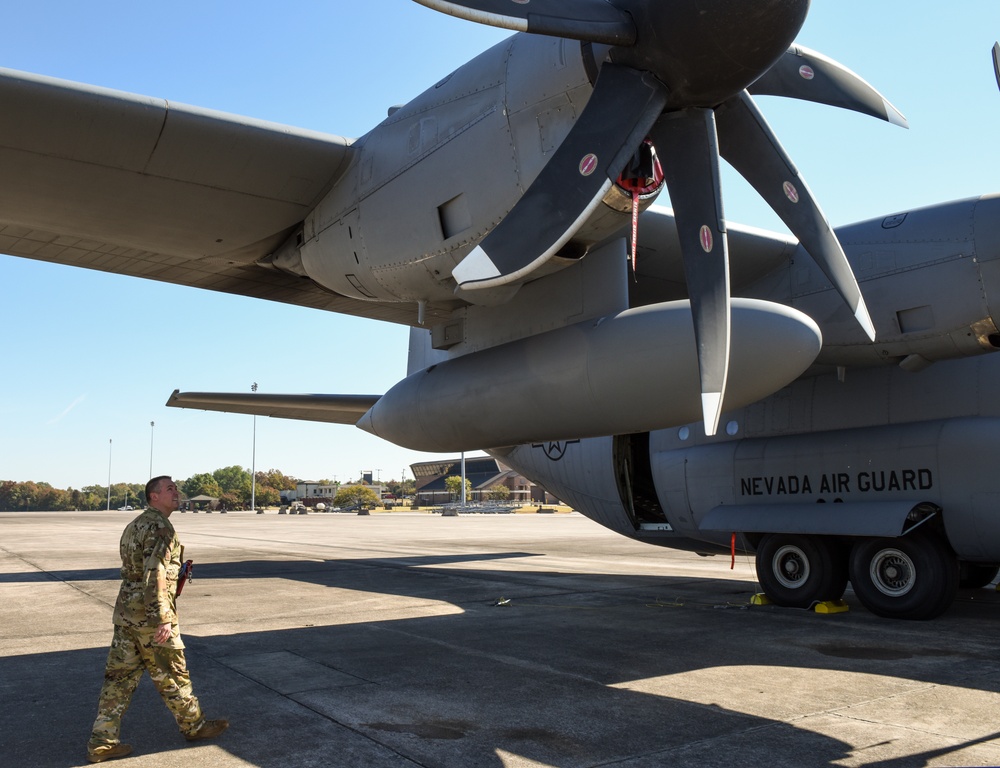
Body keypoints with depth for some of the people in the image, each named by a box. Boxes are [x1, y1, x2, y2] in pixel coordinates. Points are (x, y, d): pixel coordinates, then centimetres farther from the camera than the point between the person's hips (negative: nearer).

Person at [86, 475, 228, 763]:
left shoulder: (135, 525, 14)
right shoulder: (159, 527, -17)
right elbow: (154, 575, -24)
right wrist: (163, 619, -24)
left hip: (125, 613, 9)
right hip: (150, 617, -9)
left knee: (119, 678, 10)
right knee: (172, 676, 7)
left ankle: (102, 742, 13)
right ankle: (194, 726, 23)